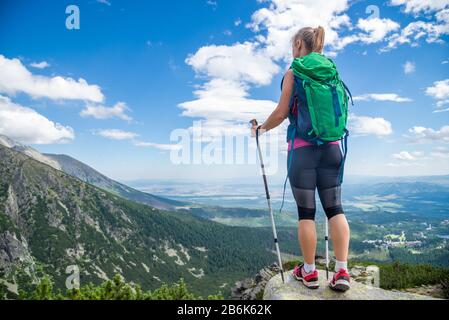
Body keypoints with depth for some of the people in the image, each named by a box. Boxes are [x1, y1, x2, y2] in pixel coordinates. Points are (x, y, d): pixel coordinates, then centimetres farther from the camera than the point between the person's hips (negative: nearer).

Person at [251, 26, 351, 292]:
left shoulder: (293, 73, -1)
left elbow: (281, 113, -5)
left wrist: (261, 129, 11)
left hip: (303, 149, -5)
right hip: (331, 147, 5)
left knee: (306, 212, 3)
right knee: (335, 208, 5)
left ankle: (309, 272, 13)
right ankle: (342, 272, 1)